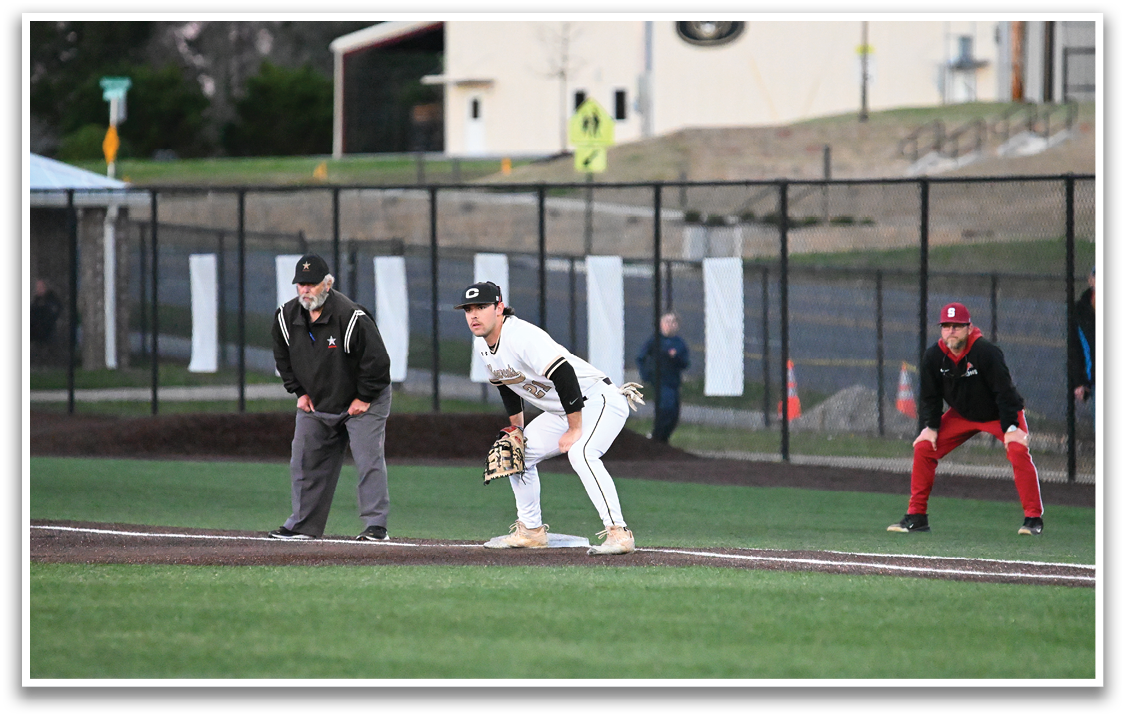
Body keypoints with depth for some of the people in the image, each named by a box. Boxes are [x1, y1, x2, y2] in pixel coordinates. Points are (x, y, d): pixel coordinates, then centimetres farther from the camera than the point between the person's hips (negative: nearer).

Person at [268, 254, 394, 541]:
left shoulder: (351, 317, -26)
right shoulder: (287, 316, -8)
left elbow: (376, 359, -21)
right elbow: (283, 357, 11)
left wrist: (364, 399, -16)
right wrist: (300, 392, 6)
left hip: (362, 402, -6)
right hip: (315, 403, 6)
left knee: (368, 458, -12)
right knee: (305, 461, 6)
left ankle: (376, 525, -10)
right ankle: (303, 525, 15)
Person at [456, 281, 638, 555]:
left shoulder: (522, 336, -26)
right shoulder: (482, 345, 4)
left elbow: (564, 376, -32)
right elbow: (507, 385, 20)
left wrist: (574, 431, -27)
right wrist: (516, 430, 18)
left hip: (600, 401, -10)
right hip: (560, 410, 10)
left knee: (580, 453, -33)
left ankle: (619, 533, -35)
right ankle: (531, 531, 25)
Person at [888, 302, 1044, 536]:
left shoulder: (986, 352, -28)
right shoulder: (933, 357, -14)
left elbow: (1005, 391, -24)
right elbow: (929, 395, 0)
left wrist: (1011, 427, -27)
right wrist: (930, 426, -9)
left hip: (999, 414, -4)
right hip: (961, 415, 4)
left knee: (1018, 450, -27)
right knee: (923, 447, -7)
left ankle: (1033, 518, -19)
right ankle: (916, 516, 1)